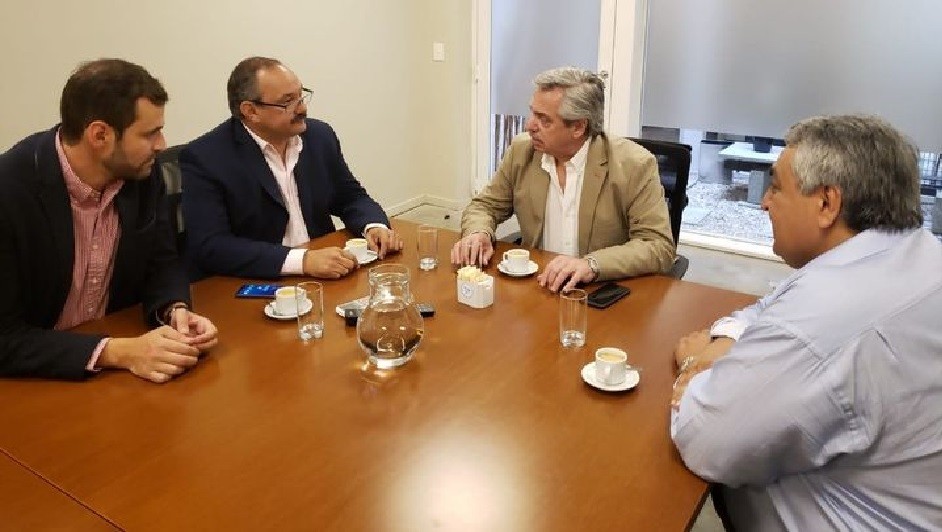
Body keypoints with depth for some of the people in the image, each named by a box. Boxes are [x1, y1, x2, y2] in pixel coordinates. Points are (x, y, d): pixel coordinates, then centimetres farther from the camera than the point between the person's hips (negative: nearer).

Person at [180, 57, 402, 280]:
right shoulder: (204, 159, -11)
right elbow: (209, 247, -18)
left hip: (325, 278, 3)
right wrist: (302, 260, -28)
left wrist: (375, 226, -9)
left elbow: (351, 197, 13)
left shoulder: (320, 136, 3)